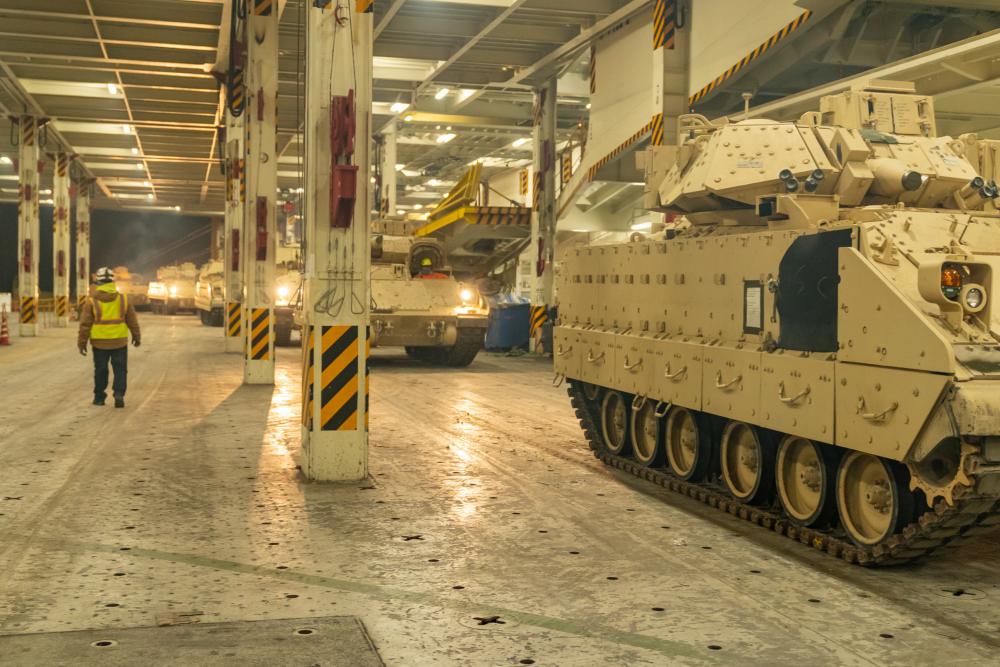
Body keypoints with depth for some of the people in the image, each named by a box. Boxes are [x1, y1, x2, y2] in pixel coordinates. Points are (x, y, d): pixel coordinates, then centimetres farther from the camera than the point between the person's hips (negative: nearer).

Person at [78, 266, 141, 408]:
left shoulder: (92, 301, -7)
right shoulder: (123, 299, -1)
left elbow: (85, 324, -6)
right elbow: (132, 320, 6)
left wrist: (82, 343, 2)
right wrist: (136, 336, 19)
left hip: (100, 343, 0)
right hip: (119, 341, 0)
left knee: (101, 370, 13)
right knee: (120, 370, 7)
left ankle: (99, 397, 20)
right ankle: (119, 394, -9)